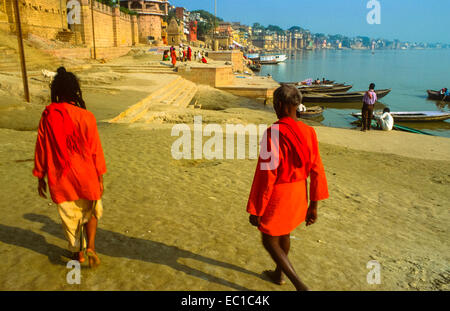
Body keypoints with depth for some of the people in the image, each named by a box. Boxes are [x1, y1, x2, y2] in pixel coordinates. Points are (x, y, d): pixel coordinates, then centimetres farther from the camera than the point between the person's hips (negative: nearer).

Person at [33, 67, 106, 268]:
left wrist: (41, 178, 12)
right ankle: (90, 245, 3)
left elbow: (41, 150, 0)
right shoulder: (85, 117, -15)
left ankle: (78, 253, 34)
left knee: (69, 216, 19)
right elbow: (95, 151, -11)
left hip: (59, 179, 2)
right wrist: (100, 179, -1)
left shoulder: (47, 118, -8)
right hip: (85, 177, -2)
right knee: (91, 210, 21)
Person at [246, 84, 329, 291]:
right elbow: (316, 171, -1)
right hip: (298, 194, 7)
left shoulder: (274, 133, -26)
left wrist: (255, 210, -13)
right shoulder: (307, 132, -5)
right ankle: (278, 274, 48)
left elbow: (266, 175, -24)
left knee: (270, 242, 13)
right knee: (283, 234, 28)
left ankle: (300, 286, 9)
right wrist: (314, 205, 10)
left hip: (277, 196, -7)